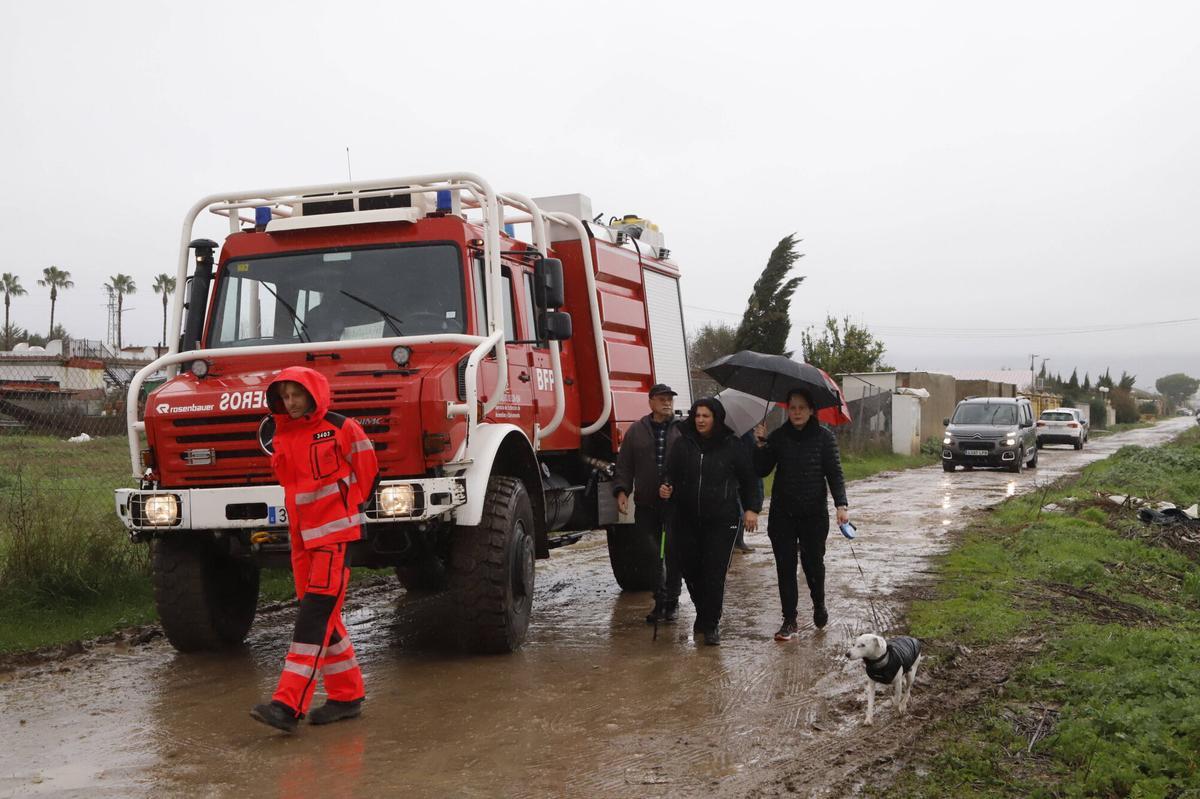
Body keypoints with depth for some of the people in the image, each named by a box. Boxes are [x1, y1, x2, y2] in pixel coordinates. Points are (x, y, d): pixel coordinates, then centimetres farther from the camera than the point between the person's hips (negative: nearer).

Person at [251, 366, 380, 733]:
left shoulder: (341, 429, -8)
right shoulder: (282, 436, 11)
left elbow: (368, 471, 1)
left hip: (336, 534, -7)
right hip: (302, 537, 7)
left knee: (315, 616, -13)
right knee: (325, 619, 10)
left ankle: (289, 705, -19)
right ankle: (347, 696, 21)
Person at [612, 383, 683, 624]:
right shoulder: (637, 431, 10)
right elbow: (624, 465, 10)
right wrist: (621, 490, -1)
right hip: (646, 504, 2)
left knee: (673, 553, -2)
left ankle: (672, 601, 10)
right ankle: (659, 601, 14)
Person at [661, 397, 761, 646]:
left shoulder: (732, 446, 0)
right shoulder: (683, 444, 6)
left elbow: (749, 480, 7)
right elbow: (672, 474, 11)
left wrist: (751, 509, -2)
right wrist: (666, 489, -10)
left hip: (721, 521, -3)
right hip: (687, 521, 3)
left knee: (715, 574, -7)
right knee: (690, 570, 7)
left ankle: (711, 624, 5)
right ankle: (703, 613, 32)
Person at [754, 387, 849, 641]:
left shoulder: (824, 436, -2)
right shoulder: (778, 437, 4)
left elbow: (834, 473, -5)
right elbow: (761, 471, 2)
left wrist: (841, 504, -16)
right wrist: (761, 444, -12)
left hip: (814, 513, -2)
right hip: (783, 513, 2)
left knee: (813, 562, 6)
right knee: (785, 566, 1)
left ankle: (819, 605, 35)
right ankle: (789, 621, 7)